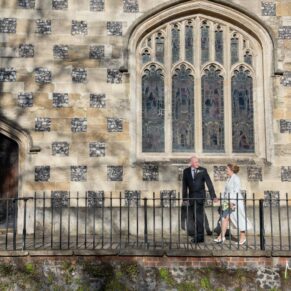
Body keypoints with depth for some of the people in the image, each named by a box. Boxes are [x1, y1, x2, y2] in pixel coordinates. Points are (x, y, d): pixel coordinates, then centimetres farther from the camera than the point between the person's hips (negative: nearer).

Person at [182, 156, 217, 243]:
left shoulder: (203, 170, -3)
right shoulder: (186, 171, 4)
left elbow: (209, 183, -5)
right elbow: (184, 185, 7)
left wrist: (213, 196, -10)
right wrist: (184, 198, 4)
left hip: (200, 196, -3)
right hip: (191, 196, 3)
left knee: (198, 216, -7)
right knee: (193, 216, 6)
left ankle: (199, 237, 1)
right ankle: (197, 235, 20)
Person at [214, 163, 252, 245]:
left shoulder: (236, 178, -13)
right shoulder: (229, 178, 13)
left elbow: (236, 191, -19)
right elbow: (226, 190, 17)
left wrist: (232, 202, -22)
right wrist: (223, 200, 13)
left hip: (235, 201, -8)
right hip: (228, 202, 8)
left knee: (239, 219, 3)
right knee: (224, 218, 3)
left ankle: (243, 236, 16)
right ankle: (222, 236, 5)